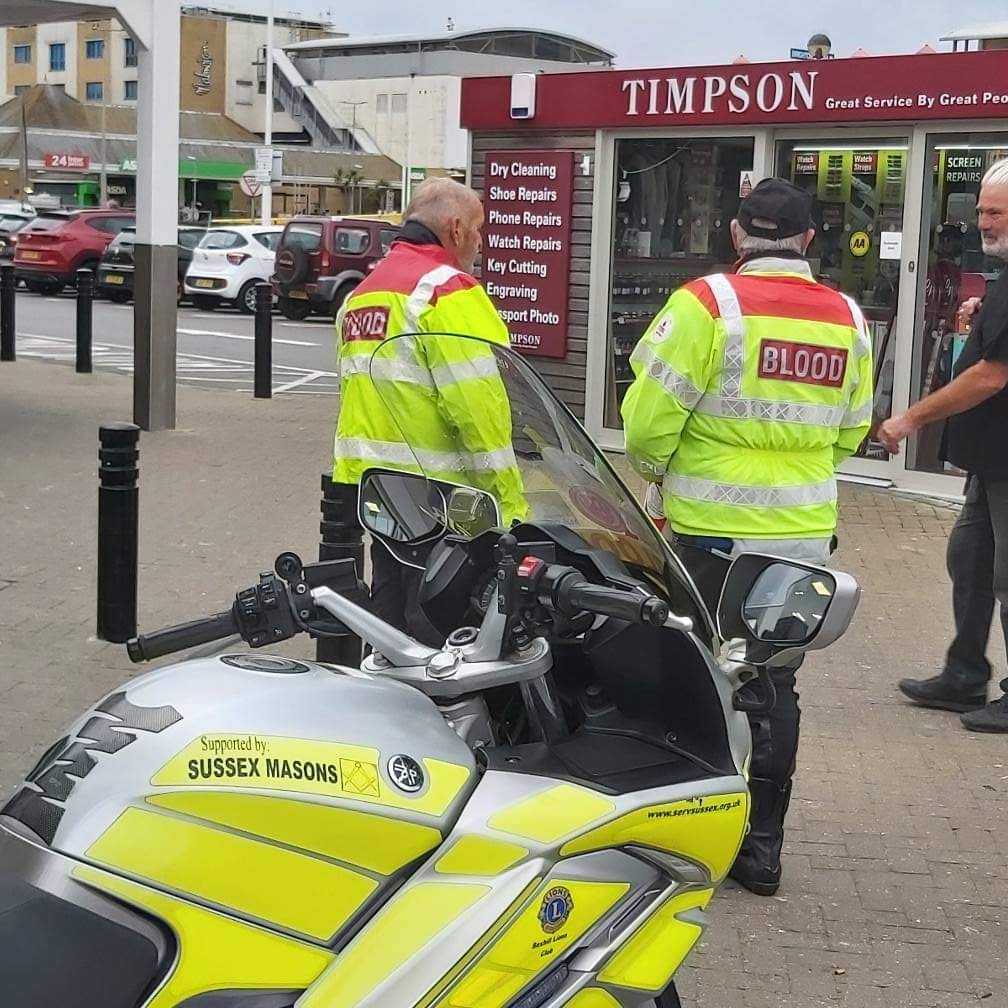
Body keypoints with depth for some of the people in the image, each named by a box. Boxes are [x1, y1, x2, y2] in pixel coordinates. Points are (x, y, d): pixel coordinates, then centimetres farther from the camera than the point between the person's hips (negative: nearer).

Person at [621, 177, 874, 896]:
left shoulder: (709, 303, -11)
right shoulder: (848, 320, 5)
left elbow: (650, 414, -11)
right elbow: (850, 432, 13)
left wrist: (658, 469, 9)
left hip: (713, 531, -4)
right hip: (805, 532, 5)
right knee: (775, 687, 13)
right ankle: (763, 845, 20)